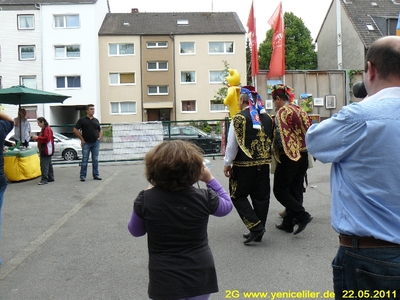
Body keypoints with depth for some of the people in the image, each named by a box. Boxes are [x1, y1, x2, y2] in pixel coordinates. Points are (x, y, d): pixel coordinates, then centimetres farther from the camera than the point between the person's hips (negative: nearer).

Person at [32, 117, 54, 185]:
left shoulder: (47, 129, -14)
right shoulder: (44, 129, 19)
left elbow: (46, 139, -24)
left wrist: (37, 137, -16)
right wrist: (37, 138, 13)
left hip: (46, 151, -11)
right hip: (44, 151, 11)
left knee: (44, 165, -14)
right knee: (49, 164, 14)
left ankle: (44, 179, -15)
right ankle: (50, 178, 21)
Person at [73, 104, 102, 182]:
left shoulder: (96, 120, 12)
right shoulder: (82, 120, -1)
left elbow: (100, 130, 24)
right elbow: (75, 130, -2)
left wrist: (99, 137, 8)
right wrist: (82, 139, -4)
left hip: (96, 143, 4)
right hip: (86, 143, -4)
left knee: (95, 160, 7)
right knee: (85, 160, -1)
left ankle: (96, 175, 14)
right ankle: (82, 176, 6)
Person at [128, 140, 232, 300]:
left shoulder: (145, 200, -16)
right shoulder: (204, 197, -15)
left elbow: (135, 231, 3)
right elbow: (227, 206, 7)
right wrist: (210, 179, 11)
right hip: (200, 276, 1)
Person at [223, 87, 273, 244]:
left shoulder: (239, 118, -11)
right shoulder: (267, 117, 6)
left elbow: (232, 144, -12)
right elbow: (271, 141, 12)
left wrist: (227, 164, -3)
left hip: (244, 165, -6)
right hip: (263, 164, 6)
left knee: (238, 196, 8)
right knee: (261, 197, 12)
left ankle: (255, 226, -3)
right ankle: (258, 232, 20)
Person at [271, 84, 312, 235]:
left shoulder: (282, 112, -11)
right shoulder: (300, 110, 11)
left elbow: (281, 137, -18)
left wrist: (276, 153, -8)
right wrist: (304, 148, 15)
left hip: (289, 157, -8)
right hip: (303, 155, 8)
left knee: (280, 190, 0)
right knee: (295, 189, 12)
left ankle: (302, 215, -9)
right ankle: (288, 223, 20)